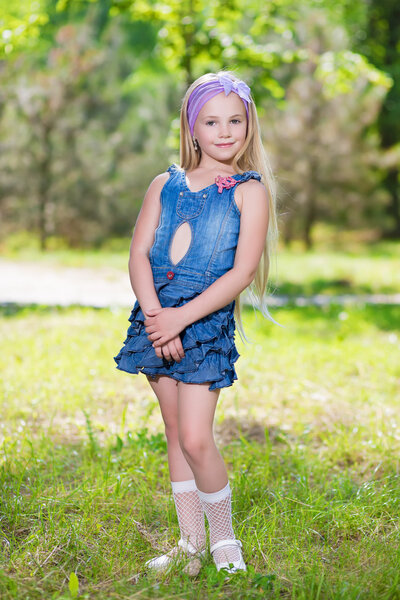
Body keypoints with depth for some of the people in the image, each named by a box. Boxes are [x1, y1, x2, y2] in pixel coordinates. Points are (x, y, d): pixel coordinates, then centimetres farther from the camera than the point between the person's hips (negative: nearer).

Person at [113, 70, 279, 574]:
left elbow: (242, 272, -10)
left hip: (208, 321, -4)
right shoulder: (165, 185, 10)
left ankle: (224, 537, 11)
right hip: (157, 317, 5)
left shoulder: (250, 190, -1)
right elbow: (138, 254, 3)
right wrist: (154, 315, -13)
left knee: (195, 438, -12)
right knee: (175, 433, 12)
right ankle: (191, 541, 25)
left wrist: (181, 318, -17)